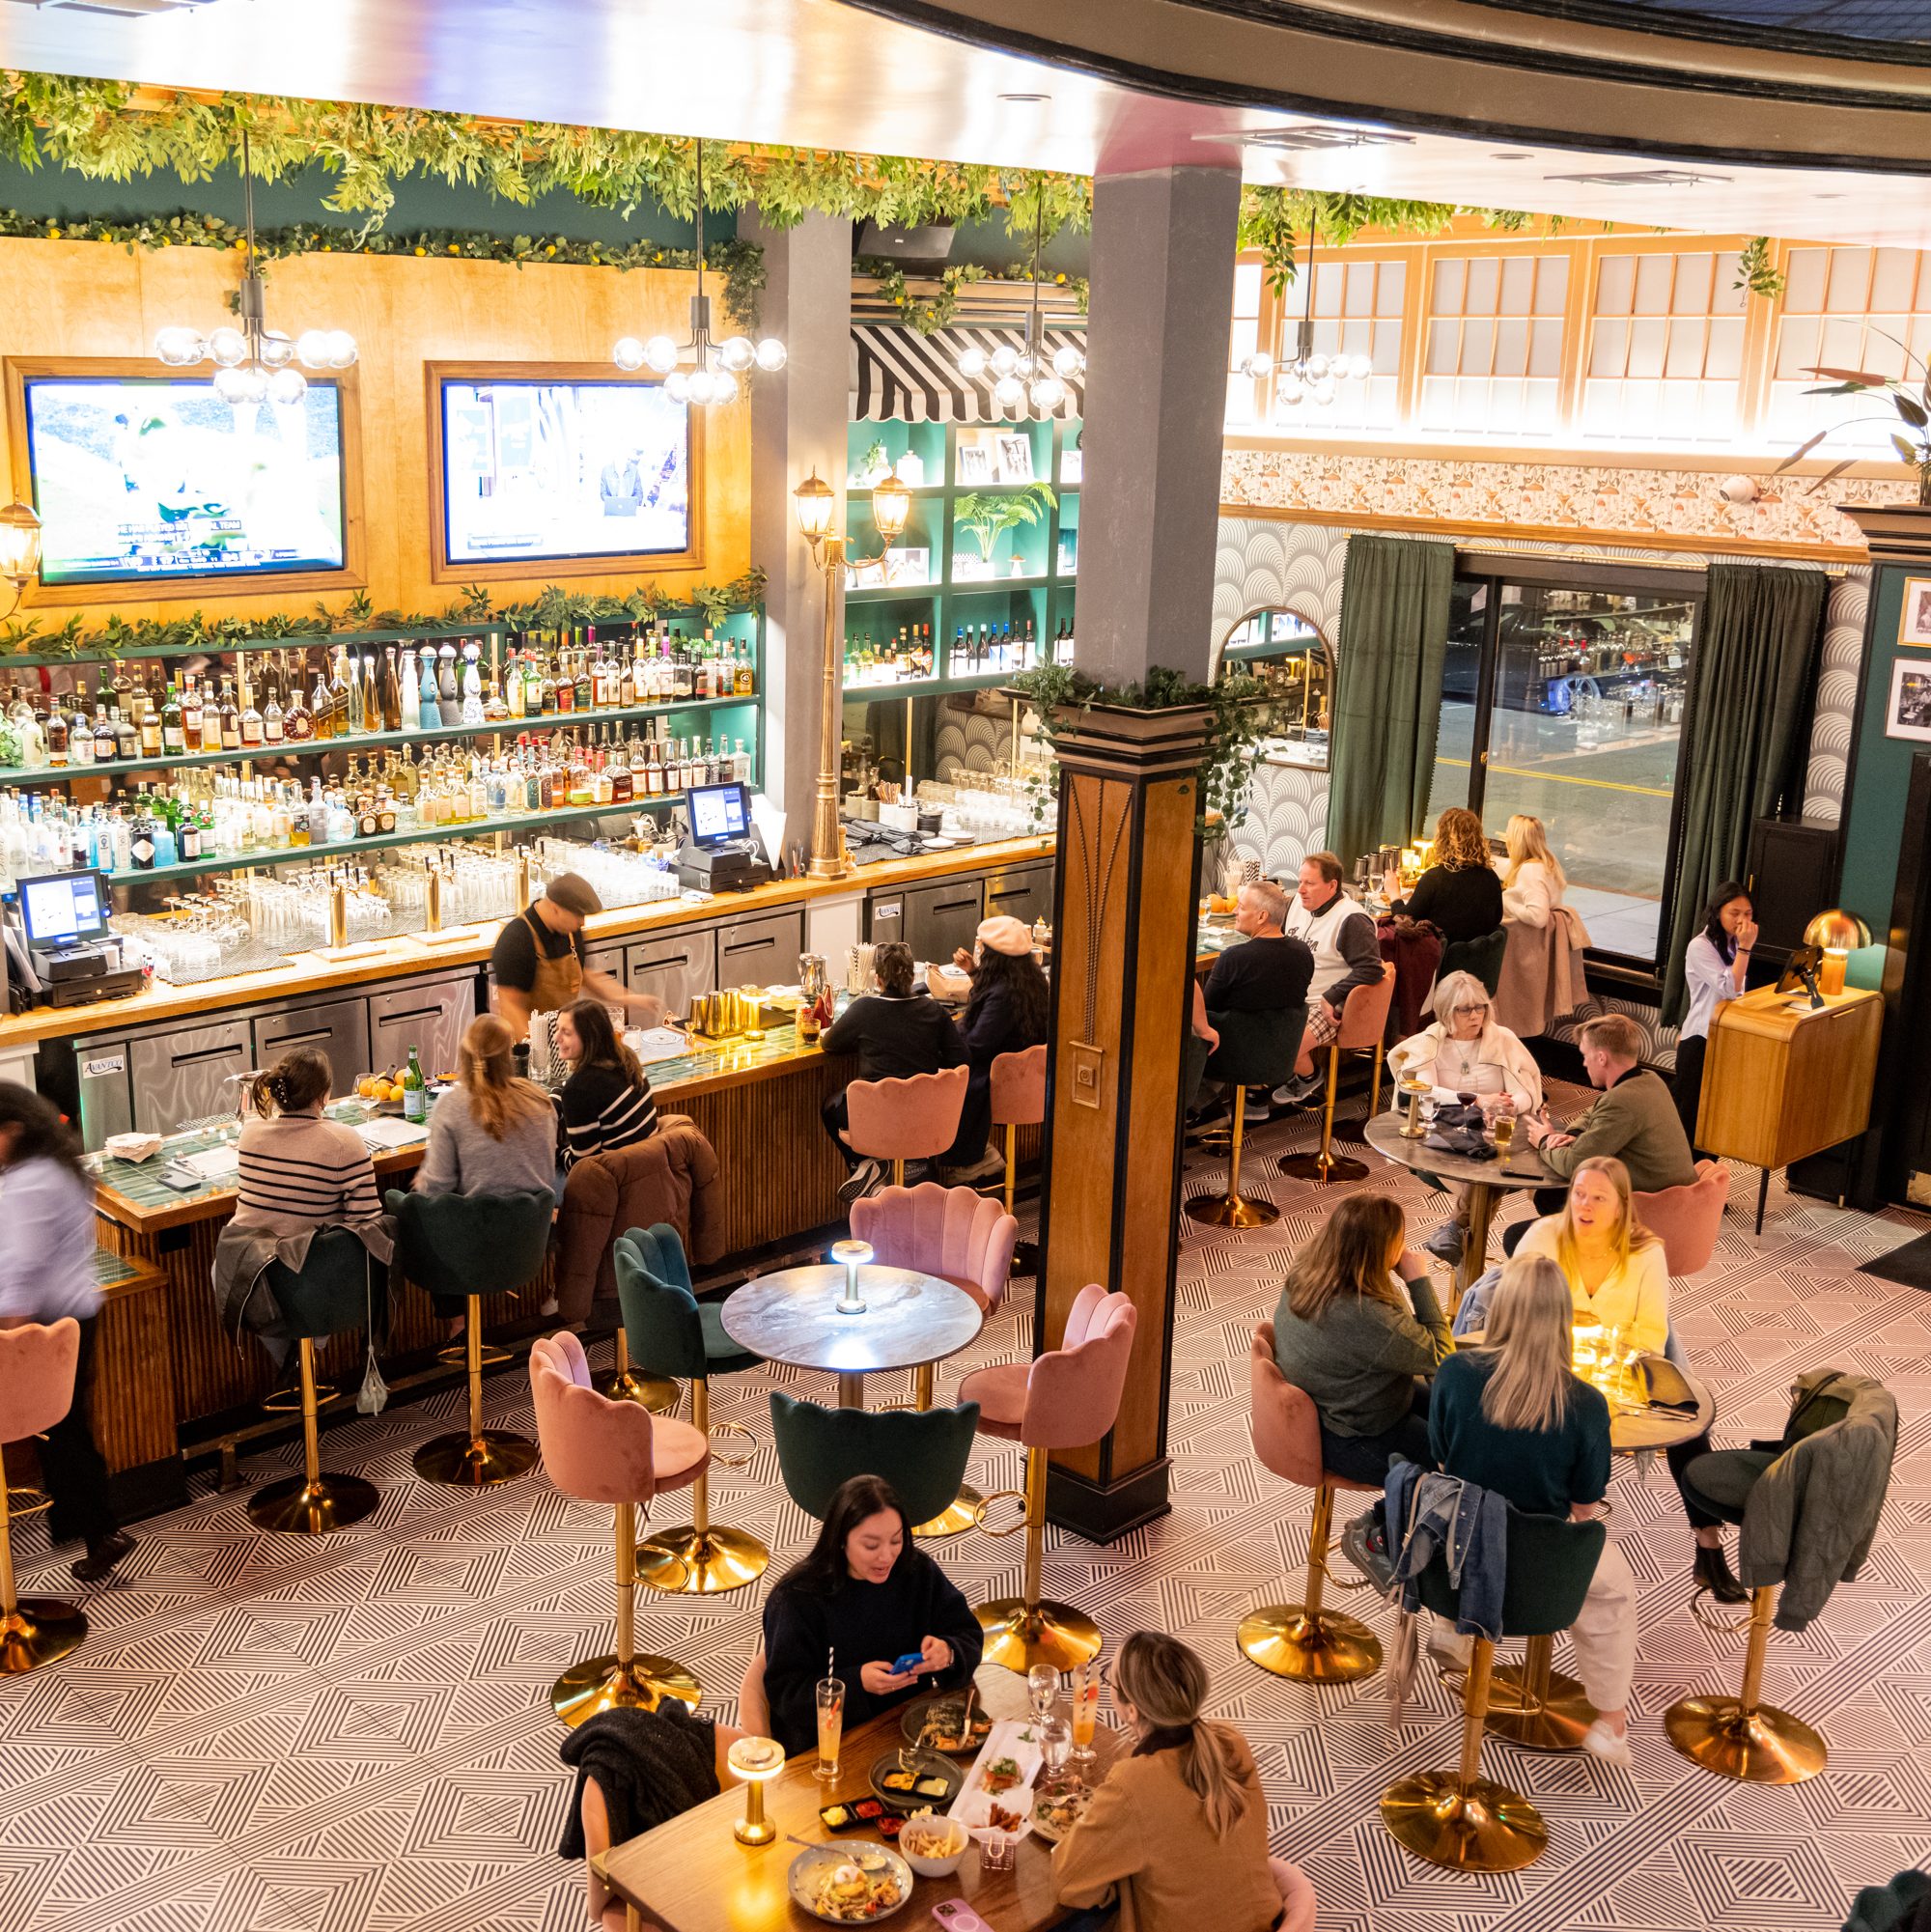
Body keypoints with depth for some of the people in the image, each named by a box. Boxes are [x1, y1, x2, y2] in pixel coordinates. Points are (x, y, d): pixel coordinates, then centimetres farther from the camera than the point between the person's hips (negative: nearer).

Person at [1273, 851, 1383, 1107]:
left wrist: (1331, 998, -20)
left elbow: (1370, 969, -19)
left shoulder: (1351, 920, -16)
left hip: (1326, 1009, -8)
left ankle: (1309, 1077, 7)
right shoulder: (1299, 902, 9)